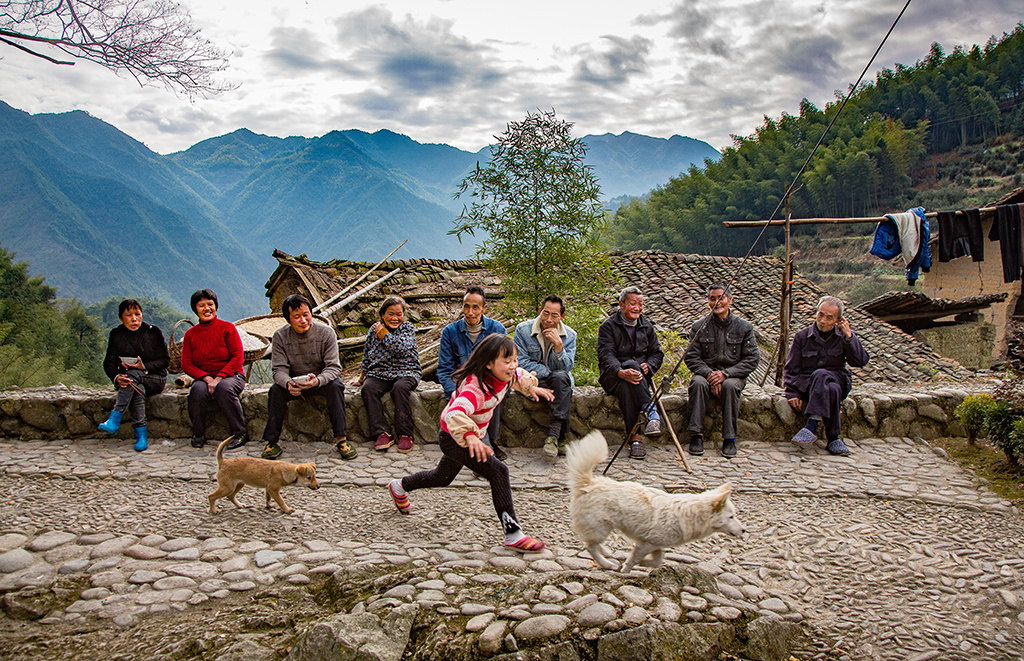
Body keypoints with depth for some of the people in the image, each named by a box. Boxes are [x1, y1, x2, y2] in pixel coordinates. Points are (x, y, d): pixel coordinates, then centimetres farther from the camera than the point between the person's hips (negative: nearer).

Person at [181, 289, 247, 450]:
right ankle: (198, 435, -12)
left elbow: (237, 358, -8)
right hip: (203, 378, 2)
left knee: (224, 388, -36)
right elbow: (186, 364, 3)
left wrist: (218, 378, -19)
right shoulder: (190, 334, 8)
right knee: (198, 390, -32)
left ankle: (240, 433, -23)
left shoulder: (227, 328, -1)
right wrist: (206, 378, -15)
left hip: (230, 376, -2)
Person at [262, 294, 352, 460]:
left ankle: (341, 439, -28)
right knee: (276, 390, -28)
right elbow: (279, 369, -14)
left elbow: (333, 367, -19)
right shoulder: (280, 336, -11)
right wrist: (288, 383, -39)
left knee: (336, 386, -32)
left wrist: (317, 380, -42)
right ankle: (271, 441, -18)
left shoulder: (326, 333, -15)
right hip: (294, 382, 1)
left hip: (322, 380, -1)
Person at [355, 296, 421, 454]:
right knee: (368, 388, -30)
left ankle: (405, 435, -32)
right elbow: (366, 357, 21)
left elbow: (401, 348, -14)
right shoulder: (374, 330, 14)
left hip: (405, 372, -3)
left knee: (400, 387, -36)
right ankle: (382, 433, -32)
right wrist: (361, 378, 17)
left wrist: (383, 333, -4)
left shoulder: (408, 328, 5)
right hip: (379, 373, 3)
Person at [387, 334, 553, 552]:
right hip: (454, 438, -9)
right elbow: (455, 412, -52)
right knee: (498, 471, -23)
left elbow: (518, 375, 18)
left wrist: (531, 386, 3)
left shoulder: (502, 376, -8)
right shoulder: (476, 386, -35)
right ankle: (513, 535, -18)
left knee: (443, 477, 29)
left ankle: (400, 486, 54)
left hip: (475, 435, 9)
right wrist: (469, 435, -67)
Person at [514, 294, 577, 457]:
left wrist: (558, 345, -25)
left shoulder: (569, 335, 1)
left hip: (558, 382, 2)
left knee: (562, 377, -34)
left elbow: (565, 368, -8)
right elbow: (520, 363, -9)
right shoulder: (523, 330, -6)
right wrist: (550, 373, -12)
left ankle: (554, 435, -38)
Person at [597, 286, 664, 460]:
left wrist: (648, 366, -12)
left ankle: (634, 437, -45)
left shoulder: (646, 326, 15)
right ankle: (650, 411, -46)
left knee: (627, 387, -36)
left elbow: (657, 353, 14)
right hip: (612, 376, -3)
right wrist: (620, 372, -35)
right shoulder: (608, 326, -1)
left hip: (641, 376, 3)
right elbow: (605, 355, -14)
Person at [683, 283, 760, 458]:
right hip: (706, 373, 1)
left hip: (733, 375, -1)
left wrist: (726, 373, -17)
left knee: (730, 385, -35)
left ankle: (729, 439, -27)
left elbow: (752, 359, -3)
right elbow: (690, 357, 0)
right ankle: (696, 435, -29)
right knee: (698, 383, -33)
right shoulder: (699, 326, 5)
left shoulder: (744, 327, 3)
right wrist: (708, 373, -19)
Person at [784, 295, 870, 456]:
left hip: (838, 380, 0)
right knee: (832, 390, -36)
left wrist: (848, 336, -13)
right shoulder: (802, 336, 5)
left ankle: (812, 425, -42)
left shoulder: (845, 335, 7)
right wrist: (793, 393, -6)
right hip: (807, 384, 0)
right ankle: (833, 439, -35)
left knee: (821, 375, -37)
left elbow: (861, 361, -7)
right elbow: (790, 369, 7)